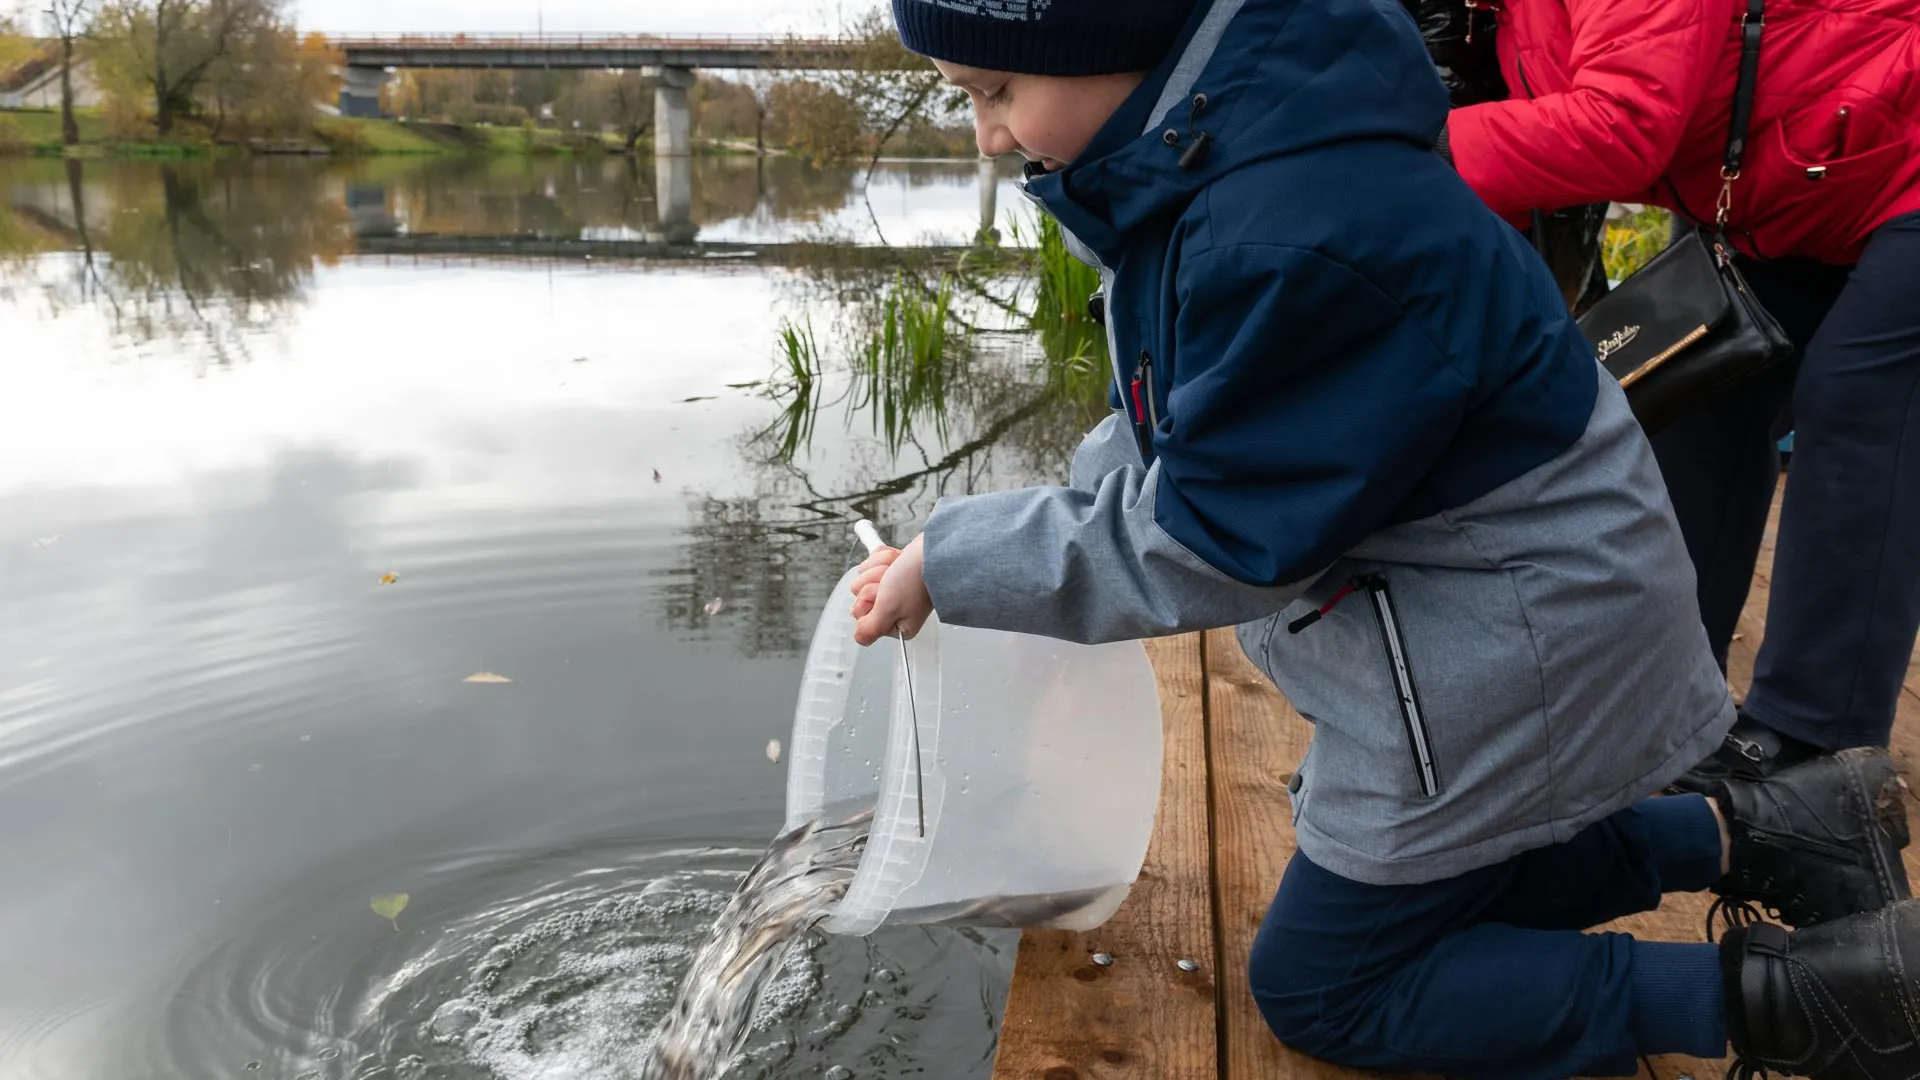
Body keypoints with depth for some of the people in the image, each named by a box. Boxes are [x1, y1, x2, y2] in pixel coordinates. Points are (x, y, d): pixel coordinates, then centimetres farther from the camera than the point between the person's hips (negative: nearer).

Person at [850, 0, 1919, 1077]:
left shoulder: (1291, 239, -34)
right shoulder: (1209, 160, -2)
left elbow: (1216, 542, -27)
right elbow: (1178, 416, 9)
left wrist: (955, 562, -18)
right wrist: (1059, 516, -3)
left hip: (1508, 655, -9)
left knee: (1321, 986, 8)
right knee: (1438, 887, 27)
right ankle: (1746, 832, 24)